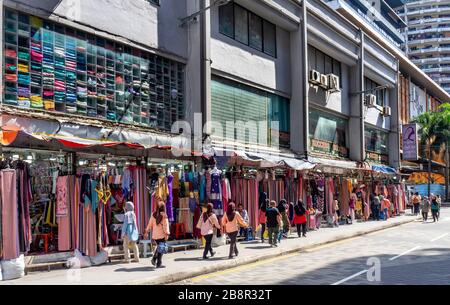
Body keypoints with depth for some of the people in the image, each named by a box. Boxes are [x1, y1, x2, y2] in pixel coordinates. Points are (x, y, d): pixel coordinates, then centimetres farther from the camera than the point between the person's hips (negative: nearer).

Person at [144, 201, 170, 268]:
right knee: (161, 248, 3)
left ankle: (154, 259, 10)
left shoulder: (153, 215, 3)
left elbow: (150, 224, 8)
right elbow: (166, 225, -15)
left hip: (155, 235, 5)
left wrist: (147, 232, 15)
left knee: (158, 247, 24)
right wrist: (167, 234, -16)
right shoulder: (164, 215, -10)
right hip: (162, 235, -5)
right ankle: (159, 263, 3)